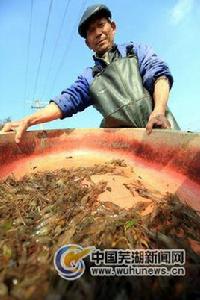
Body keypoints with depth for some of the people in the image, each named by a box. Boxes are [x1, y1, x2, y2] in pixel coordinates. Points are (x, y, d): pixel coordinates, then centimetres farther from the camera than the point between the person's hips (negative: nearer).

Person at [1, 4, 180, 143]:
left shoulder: (137, 51, 15)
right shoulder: (89, 78, 17)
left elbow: (158, 75, 0)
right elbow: (65, 101, 7)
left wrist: (158, 111, -21)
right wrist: (27, 120, -8)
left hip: (158, 130, 0)